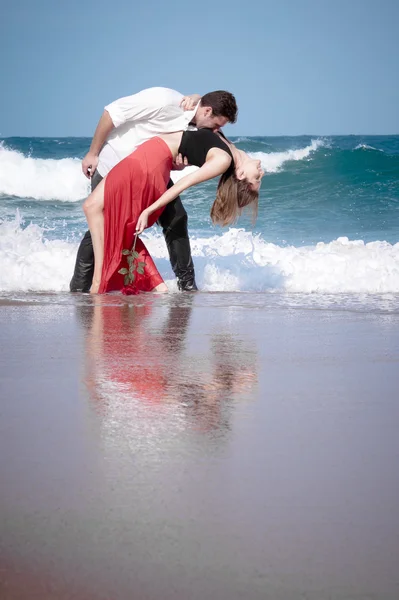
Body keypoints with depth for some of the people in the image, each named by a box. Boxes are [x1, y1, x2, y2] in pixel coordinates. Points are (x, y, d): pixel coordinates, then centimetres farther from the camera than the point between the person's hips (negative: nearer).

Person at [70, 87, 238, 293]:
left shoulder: (195, 128, -7)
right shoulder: (164, 100, -30)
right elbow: (112, 113, -25)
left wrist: (180, 163, -24)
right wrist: (93, 154, -17)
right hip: (112, 166, -7)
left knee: (176, 218, -2)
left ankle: (187, 284, 7)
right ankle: (78, 289, 8)